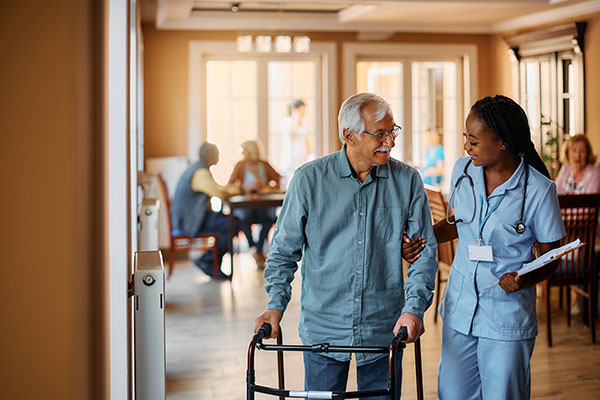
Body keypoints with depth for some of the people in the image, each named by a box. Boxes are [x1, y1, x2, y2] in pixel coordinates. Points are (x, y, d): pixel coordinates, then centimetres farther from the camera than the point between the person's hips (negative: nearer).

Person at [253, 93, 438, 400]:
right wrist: (276, 304, -7)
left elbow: (425, 251, 1)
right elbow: (284, 250, 3)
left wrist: (414, 308, -12)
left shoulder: (408, 181, -2)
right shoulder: (309, 179, -5)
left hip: (385, 329, 1)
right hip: (323, 329, -1)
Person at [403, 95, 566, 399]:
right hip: (459, 309, 4)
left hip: (507, 319, -4)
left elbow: (551, 255, -4)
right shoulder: (463, 169, 0)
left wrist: (526, 280, -24)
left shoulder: (538, 189, -14)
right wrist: (420, 240, 2)